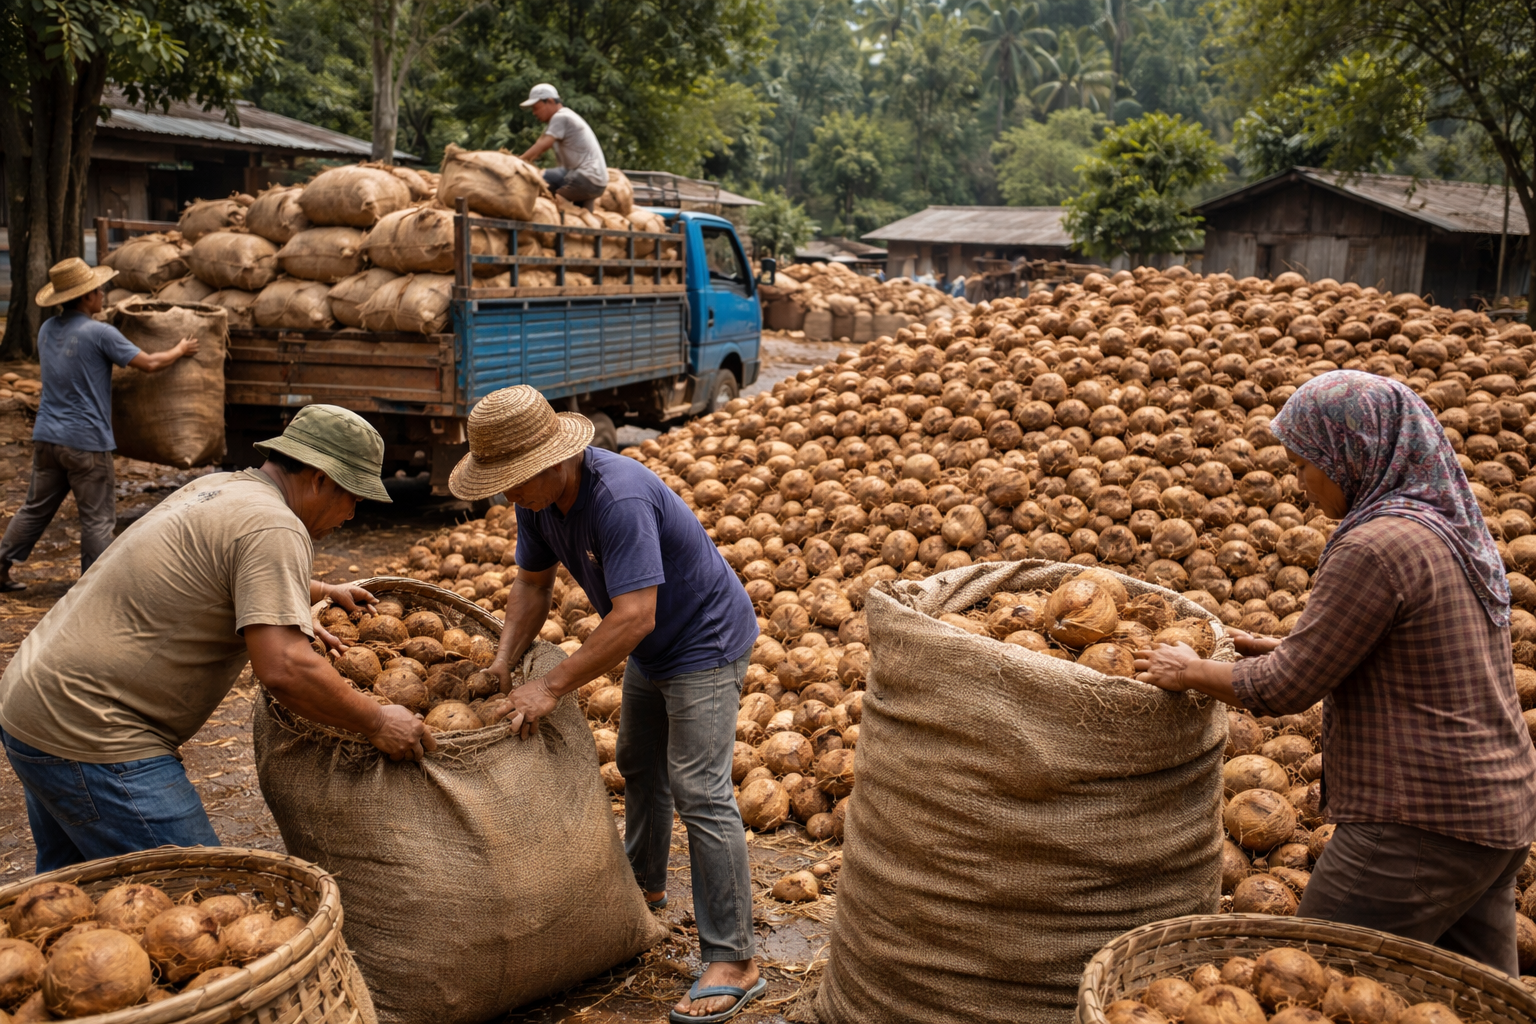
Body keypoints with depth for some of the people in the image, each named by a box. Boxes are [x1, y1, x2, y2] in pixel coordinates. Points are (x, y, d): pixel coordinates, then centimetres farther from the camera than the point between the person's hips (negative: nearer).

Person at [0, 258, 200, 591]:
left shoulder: (47, 329, 9)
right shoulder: (99, 333, -14)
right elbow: (149, 363, -10)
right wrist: (180, 350, 7)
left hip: (46, 436, 7)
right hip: (86, 441, -7)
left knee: (36, 508, 18)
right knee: (98, 518, 3)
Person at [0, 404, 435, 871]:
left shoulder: (217, 486, 12)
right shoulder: (274, 527, -18)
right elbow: (284, 669, -29)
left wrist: (320, 591, 43)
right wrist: (377, 723, -17)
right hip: (89, 738, -11)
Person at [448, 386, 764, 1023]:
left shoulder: (619, 499, -35)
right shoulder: (538, 498, -6)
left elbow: (633, 616, -37)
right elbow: (532, 583, 5)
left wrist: (552, 686, -33)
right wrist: (505, 660, -8)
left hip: (705, 645, -10)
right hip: (652, 650, 10)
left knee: (699, 793, -12)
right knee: (639, 767, 24)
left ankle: (733, 962, -6)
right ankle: (644, 884, 47)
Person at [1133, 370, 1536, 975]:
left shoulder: (1376, 547, -20)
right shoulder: (1454, 528, 10)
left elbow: (1288, 687, -15)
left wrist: (1192, 672, 0)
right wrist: (1289, 650, 15)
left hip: (1419, 828, -10)